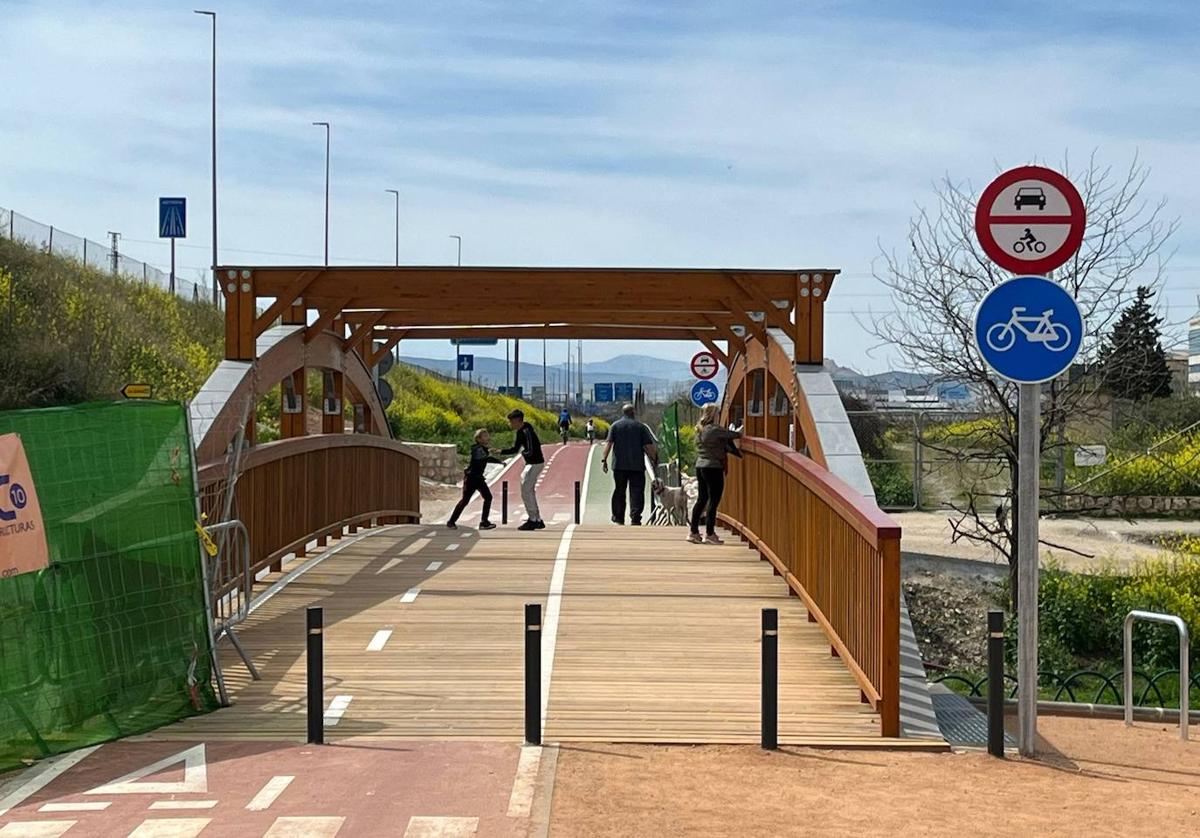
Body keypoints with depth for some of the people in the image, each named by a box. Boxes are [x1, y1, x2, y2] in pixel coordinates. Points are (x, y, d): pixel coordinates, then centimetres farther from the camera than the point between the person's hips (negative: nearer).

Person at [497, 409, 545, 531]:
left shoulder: (526, 431, -21)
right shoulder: (520, 431, 10)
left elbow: (530, 451, -26)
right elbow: (515, 449, 19)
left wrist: (522, 452, -8)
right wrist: (500, 452, 10)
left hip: (535, 464, -10)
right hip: (531, 464, 10)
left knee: (526, 492, -6)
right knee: (530, 492, 14)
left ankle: (532, 520, 0)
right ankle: (538, 520, 19)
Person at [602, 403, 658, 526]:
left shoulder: (615, 426, 4)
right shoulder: (640, 426, 2)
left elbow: (609, 444, -5)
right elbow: (648, 446, -2)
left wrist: (604, 460, -6)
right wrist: (655, 460, 5)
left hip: (619, 465, 2)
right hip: (637, 465, -1)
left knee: (619, 492, 12)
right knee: (636, 492, -1)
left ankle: (619, 519, 18)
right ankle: (635, 519, -11)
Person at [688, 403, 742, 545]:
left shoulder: (699, 429, 12)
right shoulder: (714, 429, -14)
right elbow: (733, 435, -9)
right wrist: (741, 433, 12)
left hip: (700, 467, 8)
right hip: (713, 468, -8)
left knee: (702, 499, 13)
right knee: (713, 501, -2)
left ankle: (694, 532, 14)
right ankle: (709, 534, -2)